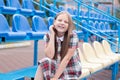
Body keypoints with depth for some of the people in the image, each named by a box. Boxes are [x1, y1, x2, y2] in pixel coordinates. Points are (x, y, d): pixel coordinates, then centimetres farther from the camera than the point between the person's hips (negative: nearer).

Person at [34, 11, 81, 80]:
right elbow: (49, 56, -19)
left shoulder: (73, 36, -17)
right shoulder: (48, 36, -6)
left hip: (71, 70, -3)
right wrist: (52, 35, -21)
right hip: (56, 67, 3)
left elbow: (66, 59, -21)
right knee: (44, 62, -28)